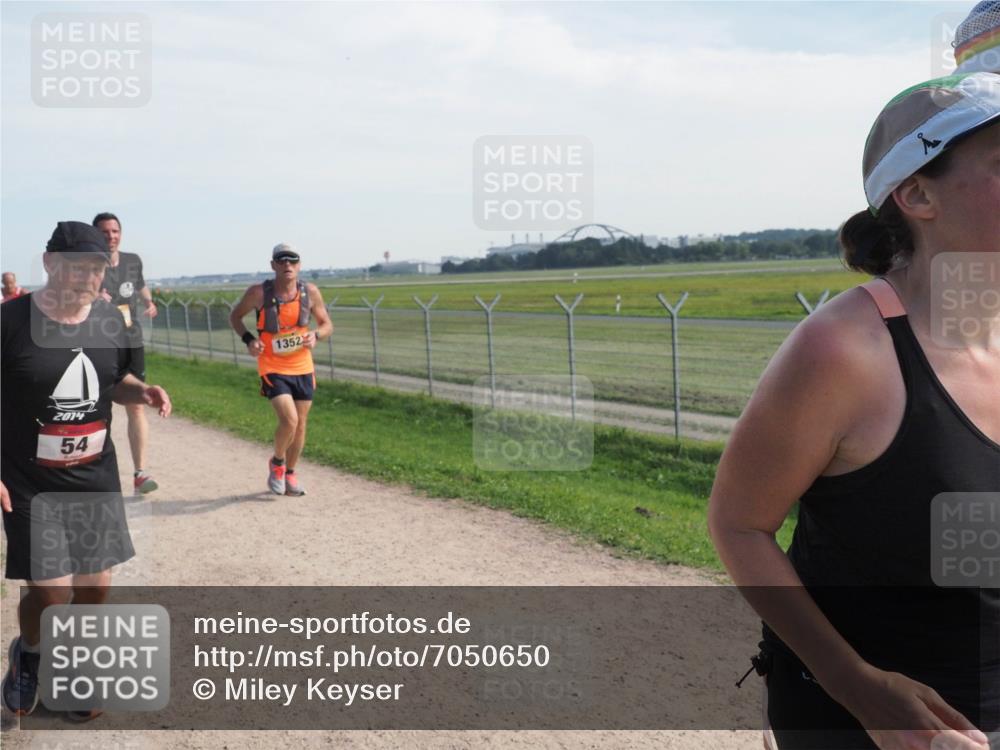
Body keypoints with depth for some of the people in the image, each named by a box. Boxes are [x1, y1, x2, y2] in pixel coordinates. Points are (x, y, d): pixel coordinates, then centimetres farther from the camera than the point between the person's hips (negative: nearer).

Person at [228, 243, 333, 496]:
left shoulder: (310, 292, -5)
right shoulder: (258, 293, -12)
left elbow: (327, 324, 6)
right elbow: (235, 317, 4)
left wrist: (315, 335, -16)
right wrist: (248, 339, -13)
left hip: (303, 368, 4)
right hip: (273, 368, -3)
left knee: (300, 424, 10)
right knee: (289, 420, -18)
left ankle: (290, 473, 32)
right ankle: (277, 463, 13)